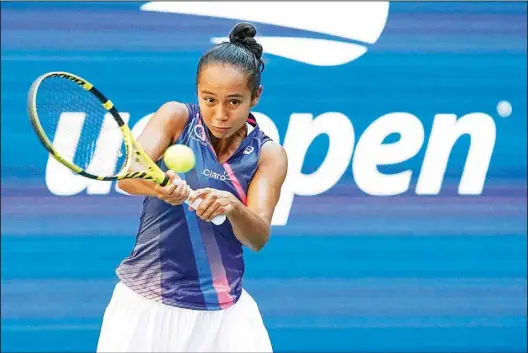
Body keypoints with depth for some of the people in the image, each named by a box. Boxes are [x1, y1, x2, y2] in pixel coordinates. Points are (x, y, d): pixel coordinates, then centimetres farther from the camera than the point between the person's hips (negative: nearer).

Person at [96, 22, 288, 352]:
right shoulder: (176, 118, -4)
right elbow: (128, 175, -19)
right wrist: (162, 187, -42)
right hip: (143, 303, -1)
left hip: (221, 313, 1)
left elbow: (258, 238, -14)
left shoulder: (269, 154, -2)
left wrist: (233, 207, -36)